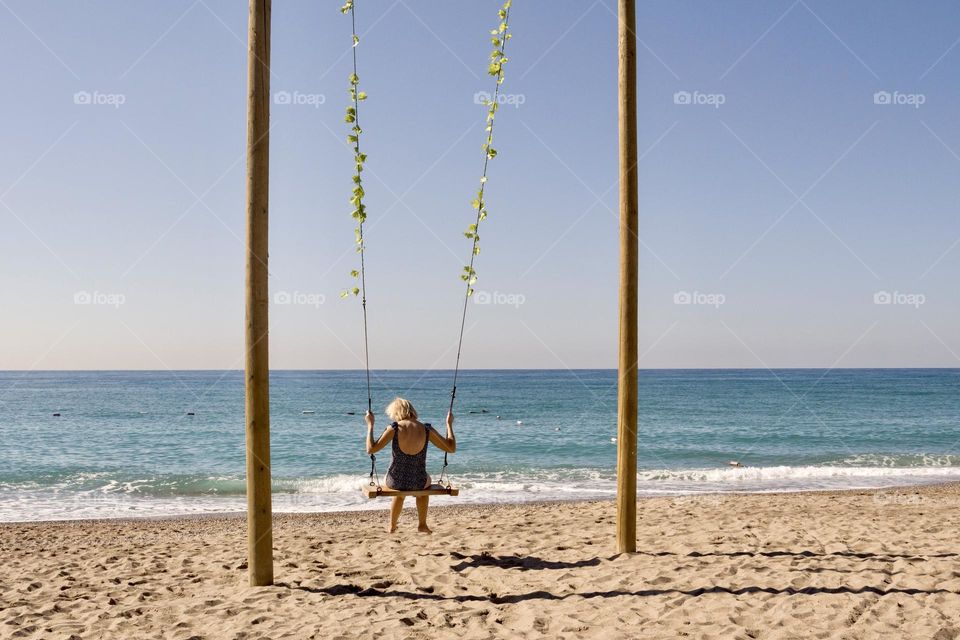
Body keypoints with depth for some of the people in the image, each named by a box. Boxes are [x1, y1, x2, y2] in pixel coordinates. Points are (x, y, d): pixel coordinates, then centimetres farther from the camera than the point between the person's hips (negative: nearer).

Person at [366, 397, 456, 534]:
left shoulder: (394, 428, -14)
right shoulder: (426, 429, -10)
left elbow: (371, 449, -11)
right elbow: (451, 448, -2)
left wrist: (370, 425, -2)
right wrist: (449, 424, 10)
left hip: (395, 481, 0)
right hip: (418, 482, 0)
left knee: (400, 491, 39)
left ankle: (392, 526, 51)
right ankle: (422, 525, 44)